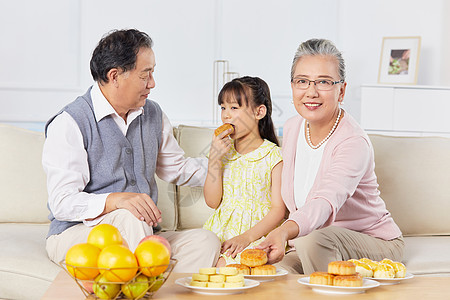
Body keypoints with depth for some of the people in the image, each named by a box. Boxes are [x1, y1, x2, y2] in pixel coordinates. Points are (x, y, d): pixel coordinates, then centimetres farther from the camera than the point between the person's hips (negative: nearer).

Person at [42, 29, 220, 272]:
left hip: (140, 234, 6)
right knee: (130, 219, -38)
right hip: (75, 234, -6)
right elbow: (62, 202, -20)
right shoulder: (68, 124, -11)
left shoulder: (153, 115, 12)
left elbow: (177, 169, 27)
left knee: (205, 241, -21)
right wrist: (115, 200, -36)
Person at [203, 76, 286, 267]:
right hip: (220, 232, 4)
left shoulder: (274, 155, -2)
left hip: (258, 235, -4)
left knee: (223, 265, -31)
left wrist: (246, 237, -18)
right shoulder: (223, 151, 12)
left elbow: (278, 209, -5)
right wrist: (214, 159, -5)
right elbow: (212, 201, 5)